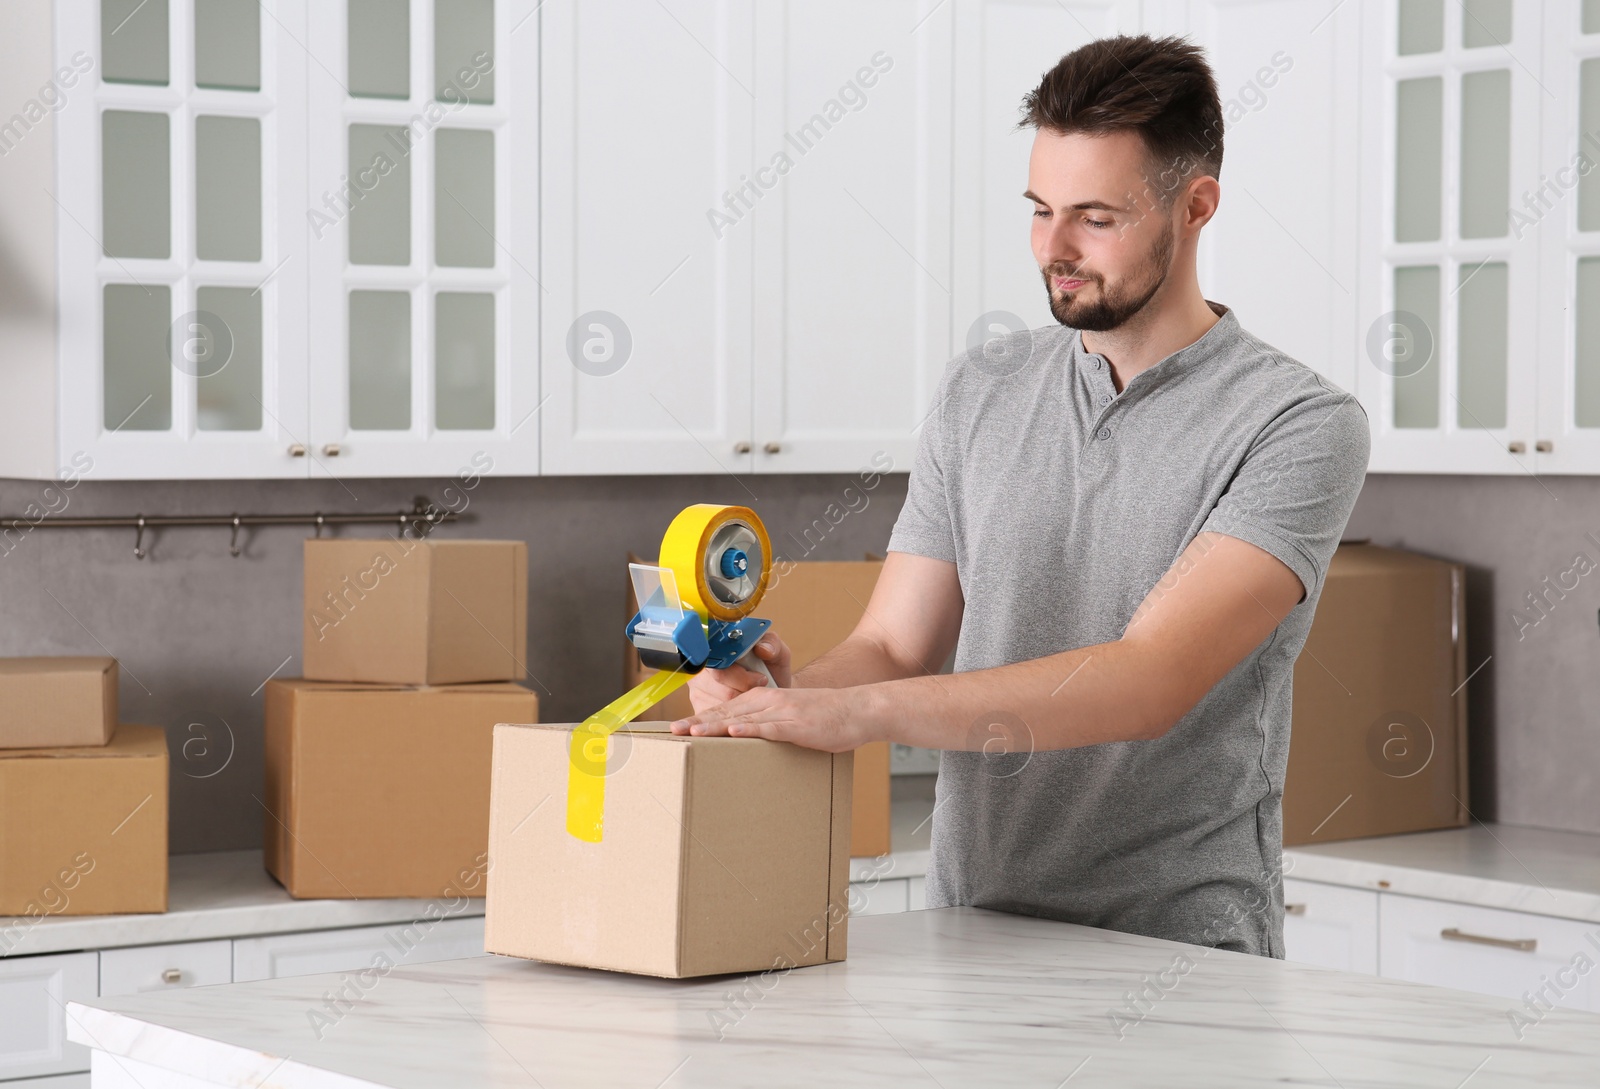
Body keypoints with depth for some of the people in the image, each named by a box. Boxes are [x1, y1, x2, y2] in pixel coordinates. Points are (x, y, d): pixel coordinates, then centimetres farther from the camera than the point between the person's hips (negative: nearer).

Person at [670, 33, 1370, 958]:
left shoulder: (1303, 426, -7)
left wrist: (858, 713, -26)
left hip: (1179, 952, -5)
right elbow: (893, 647, 10)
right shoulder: (981, 394, 12)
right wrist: (788, 692, -14)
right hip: (970, 936, 5)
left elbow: (1153, 681, -19)